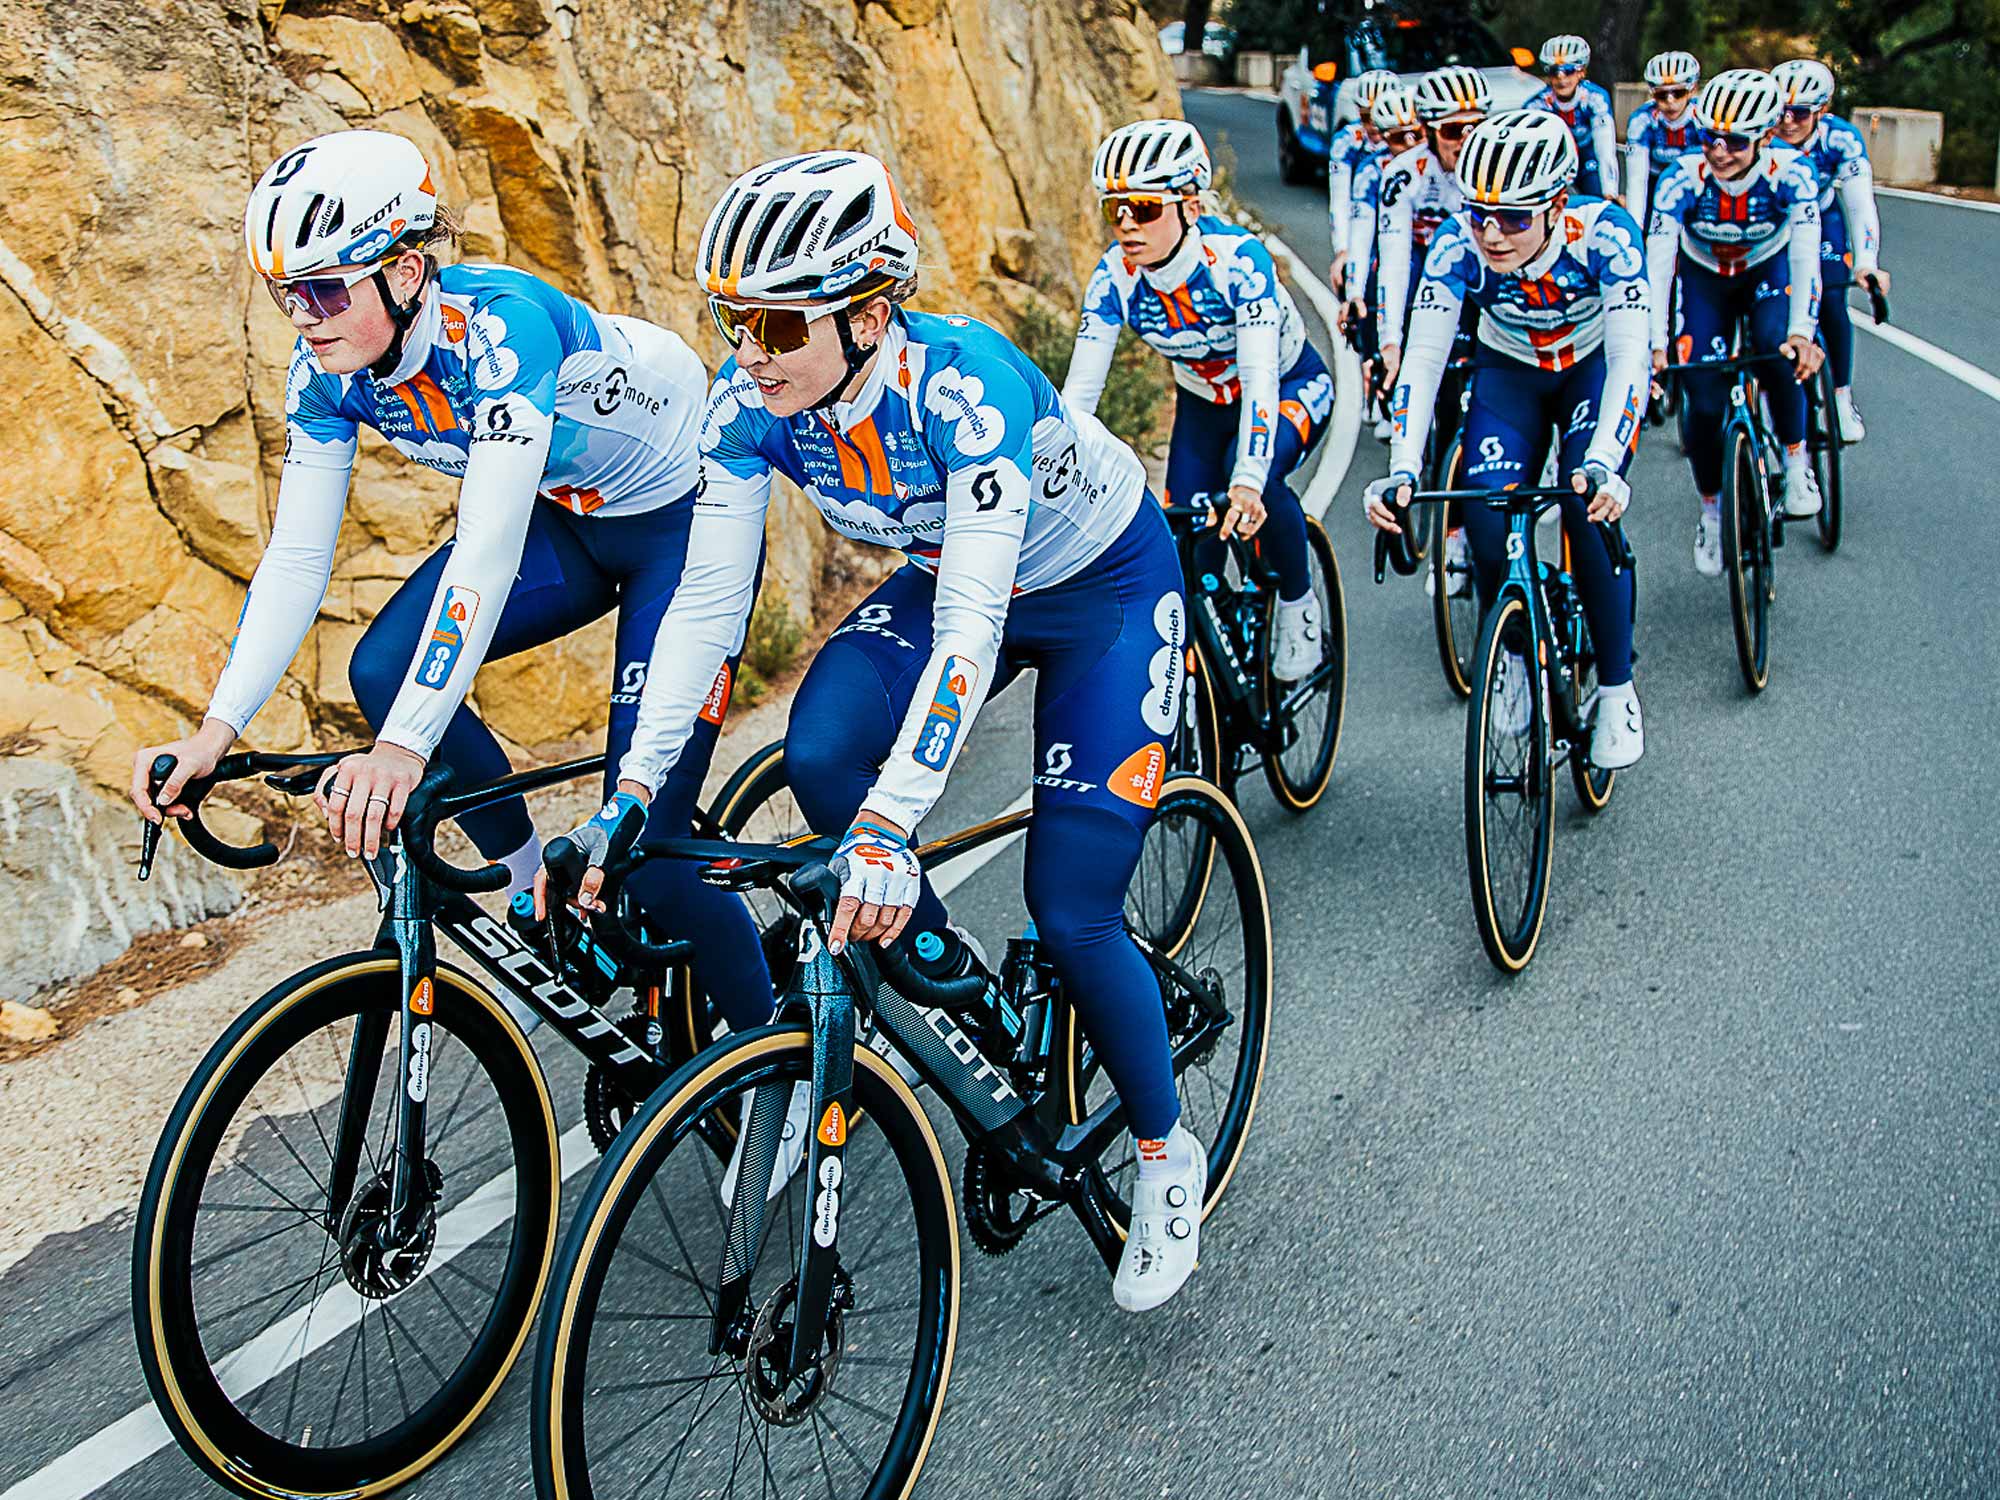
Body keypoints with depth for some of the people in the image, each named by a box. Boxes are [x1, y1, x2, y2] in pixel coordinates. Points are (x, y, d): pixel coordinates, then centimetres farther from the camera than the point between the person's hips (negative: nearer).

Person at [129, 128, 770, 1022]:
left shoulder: (500, 324, -34)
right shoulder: (328, 368, -12)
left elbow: (489, 549, -42)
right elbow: (297, 558, -13)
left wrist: (406, 749, -50)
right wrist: (215, 732, -24)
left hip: (687, 518, -7)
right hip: (566, 517, 7)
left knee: (644, 844, -13)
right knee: (383, 671, -16)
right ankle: (535, 888, 5)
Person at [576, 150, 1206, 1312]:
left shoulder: (965, 383, -37)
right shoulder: (750, 402, -20)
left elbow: (973, 628, -43)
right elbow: (708, 601, -18)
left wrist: (889, 824, -51)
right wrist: (635, 792, -25)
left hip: (1107, 586, -5)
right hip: (952, 577, 5)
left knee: (1072, 914, -10)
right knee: (820, 756, -23)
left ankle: (1171, 1154, 15)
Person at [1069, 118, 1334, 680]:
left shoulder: (1237, 257, -34)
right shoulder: (1115, 276, -23)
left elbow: (1260, 376, -43)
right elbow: (1077, 393, -24)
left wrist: (1248, 483, -57)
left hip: (1292, 387, -4)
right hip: (1204, 401, 4)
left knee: (1256, 473, -34)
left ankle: (1298, 603, -8)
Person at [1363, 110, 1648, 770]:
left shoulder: (1604, 234, -32)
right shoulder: (1458, 244, -28)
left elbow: (1629, 358, -36)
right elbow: (1423, 357, -30)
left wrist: (1603, 463, -51)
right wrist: (1402, 471, -42)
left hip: (1595, 367, -2)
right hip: (1508, 373, 2)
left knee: (1590, 507, -24)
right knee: (1487, 523, -20)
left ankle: (1617, 691, -6)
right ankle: (1512, 650, 10)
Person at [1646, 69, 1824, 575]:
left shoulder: (1790, 174, -29)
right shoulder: (1682, 180, -30)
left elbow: (1806, 256, -37)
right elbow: (1656, 262, -36)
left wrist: (1801, 332, -52)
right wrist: (1654, 343, -49)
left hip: (1768, 270, 0)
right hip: (1705, 277, 1)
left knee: (1779, 350, -32)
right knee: (1703, 403, -10)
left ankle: (1796, 459, -8)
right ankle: (1711, 511, 14)